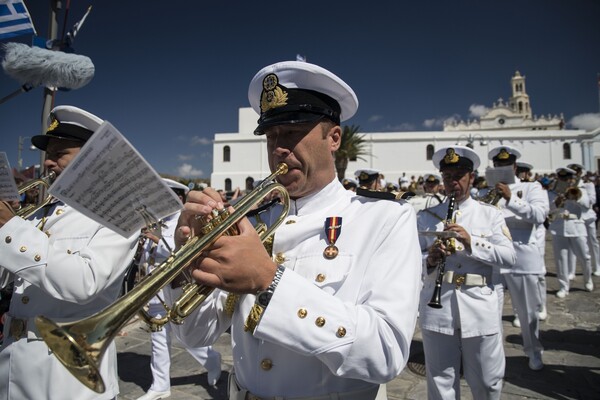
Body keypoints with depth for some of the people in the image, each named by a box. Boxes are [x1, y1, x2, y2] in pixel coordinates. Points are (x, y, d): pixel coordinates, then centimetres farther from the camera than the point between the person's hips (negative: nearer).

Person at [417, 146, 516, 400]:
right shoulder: (426, 217, 6)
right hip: (437, 310, 0)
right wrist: (430, 259, -18)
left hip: (480, 310, 0)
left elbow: (509, 257, -3)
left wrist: (471, 242, -18)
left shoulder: (491, 214, 6)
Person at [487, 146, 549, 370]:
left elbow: (540, 215, -12)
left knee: (528, 311, 12)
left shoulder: (531, 188, 6)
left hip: (523, 259, -1)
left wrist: (510, 198, -21)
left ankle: (534, 353, 34)